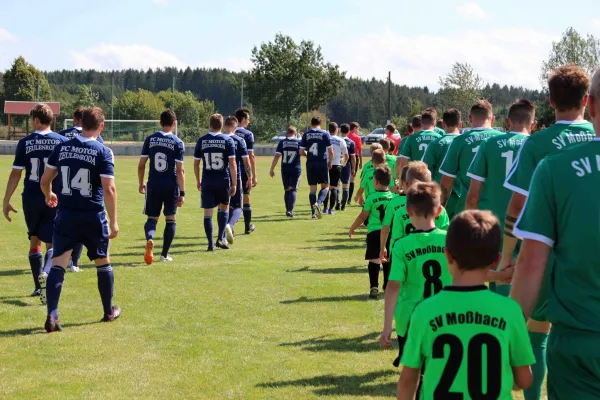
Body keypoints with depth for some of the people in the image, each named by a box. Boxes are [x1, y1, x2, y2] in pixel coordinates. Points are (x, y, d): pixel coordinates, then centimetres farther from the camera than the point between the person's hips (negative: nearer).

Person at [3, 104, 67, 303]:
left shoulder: (25, 143, -1)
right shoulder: (62, 141, -1)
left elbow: (15, 174, -1)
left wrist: (6, 201, 5)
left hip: (31, 199, 1)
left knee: (34, 241, 17)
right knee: (52, 243, 4)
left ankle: (39, 286, 19)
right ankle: (45, 273, -25)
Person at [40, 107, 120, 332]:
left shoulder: (61, 148, 2)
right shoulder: (103, 152, -9)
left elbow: (44, 181, 7)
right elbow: (109, 189, -15)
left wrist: (49, 196, 30)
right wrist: (113, 221, -7)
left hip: (66, 215, 2)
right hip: (93, 217, -2)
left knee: (58, 265, 1)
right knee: (103, 263, 17)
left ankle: (52, 316, -13)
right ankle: (109, 311, 30)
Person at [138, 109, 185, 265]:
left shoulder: (150, 139, 1)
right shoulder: (177, 142, -6)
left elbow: (141, 165, 2)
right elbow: (180, 170, -10)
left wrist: (141, 184, 16)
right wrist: (182, 192, -7)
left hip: (153, 185, 2)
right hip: (171, 186, -2)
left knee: (152, 218, 11)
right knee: (170, 219, 13)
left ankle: (149, 239, -21)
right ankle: (164, 254, 14)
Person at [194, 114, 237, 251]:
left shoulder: (201, 140, 1)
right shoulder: (228, 140, -3)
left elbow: (196, 163, 5)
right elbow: (232, 164, -7)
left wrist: (198, 181, 18)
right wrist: (234, 183, -1)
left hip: (207, 182, 0)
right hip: (223, 181, 0)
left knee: (208, 213, 4)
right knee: (224, 208, 20)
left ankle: (210, 244, 1)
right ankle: (221, 238, 9)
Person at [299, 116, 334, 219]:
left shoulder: (306, 134, 3)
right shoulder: (325, 134, -2)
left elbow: (301, 151, 3)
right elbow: (330, 151, -4)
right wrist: (330, 162, 11)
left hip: (310, 164, 2)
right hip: (322, 163, -2)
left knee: (313, 188, 7)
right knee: (325, 186, 7)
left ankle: (314, 212, 3)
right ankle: (318, 203, -20)